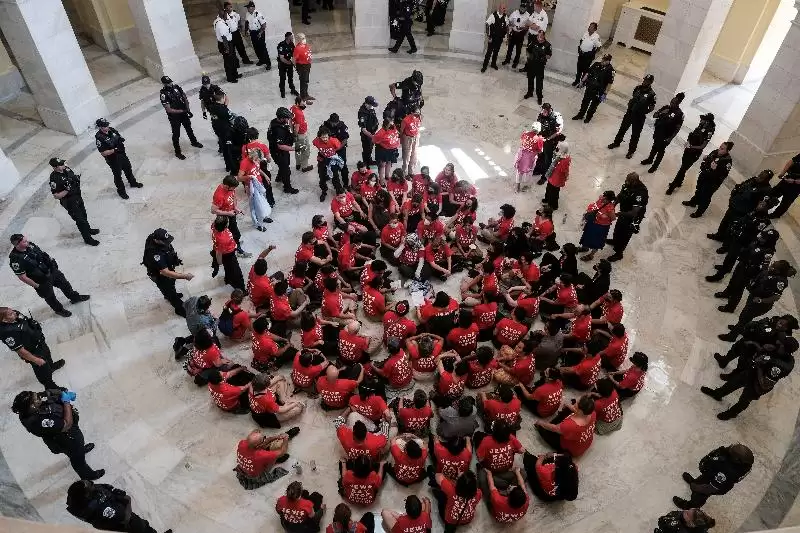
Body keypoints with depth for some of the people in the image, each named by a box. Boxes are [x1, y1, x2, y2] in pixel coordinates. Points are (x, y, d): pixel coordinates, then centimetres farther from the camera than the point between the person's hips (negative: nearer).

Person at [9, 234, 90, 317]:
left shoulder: (30, 245, -11)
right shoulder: (15, 258, -30)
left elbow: (43, 254, 10)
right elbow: (22, 277, -23)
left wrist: (52, 261, 12)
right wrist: (36, 286, -18)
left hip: (51, 270, 6)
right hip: (41, 281, -6)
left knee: (64, 283, 23)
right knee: (50, 297, 15)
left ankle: (75, 297, 48)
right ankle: (59, 310, 40)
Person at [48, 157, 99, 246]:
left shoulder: (66, 169, -7)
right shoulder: (54, 179, -26)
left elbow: (74, 176, 14)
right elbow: (56, 196, -23)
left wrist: (77, 178, -8)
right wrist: (67, 190, -33)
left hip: (77, 195, 7)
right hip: (69, 201, -7)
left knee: (83, 214, 25)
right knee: (79, 219, 1)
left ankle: (88, 229, 49)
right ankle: (87, 238, 14)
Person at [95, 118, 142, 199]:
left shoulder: (111, 130, -7)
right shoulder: (99, 138, -24)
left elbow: (120, 137, 10)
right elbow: (103, 153, -24)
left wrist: (121, 139, -13)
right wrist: (115, 150, -32)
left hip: (122, 154, 6)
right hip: (113, 159, -6)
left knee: (128, 169, 24)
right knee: (117, 175, 10)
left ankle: (133, 183, 49)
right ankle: (121, 190, 30)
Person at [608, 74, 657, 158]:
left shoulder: (651, 94, -16)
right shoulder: (638, 88, -1)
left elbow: (652, 106, -8)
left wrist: (645, 111, -17)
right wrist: (630, 104, 5)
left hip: (640, 116, -5)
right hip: (630, 112, 5)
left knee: (635, 134, 4)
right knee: (623, 128, 17)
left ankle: (631, 151, 15)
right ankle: (616, 142, 37)